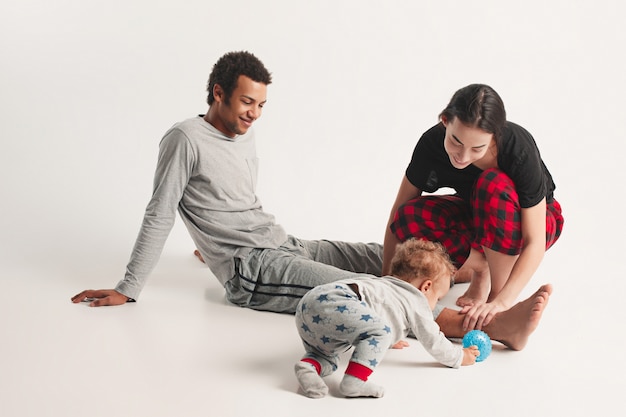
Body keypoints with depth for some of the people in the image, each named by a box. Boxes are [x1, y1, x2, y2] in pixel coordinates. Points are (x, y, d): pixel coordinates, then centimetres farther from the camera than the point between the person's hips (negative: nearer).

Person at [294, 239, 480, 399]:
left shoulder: (386, 285, 37)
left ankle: (309, 365, -12)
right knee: (379, 332, -17)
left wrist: (391, 339, 76)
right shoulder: (416, 302, 12)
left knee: (328, 357, 18)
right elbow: (432, 340, 17)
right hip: (334, 304, -9)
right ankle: (354, 381, -27)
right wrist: (459, 357, 34)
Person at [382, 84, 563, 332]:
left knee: (494, 185, -39)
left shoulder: (519, 150, -35)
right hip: (478, 217, 3)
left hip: (526, 219, -3)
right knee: (409, 218, -28)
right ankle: (480, 266, -8)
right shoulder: (433, 142, -26)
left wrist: (500, 303, -43)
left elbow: (534, 243, -33)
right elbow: (398, 213, -19)